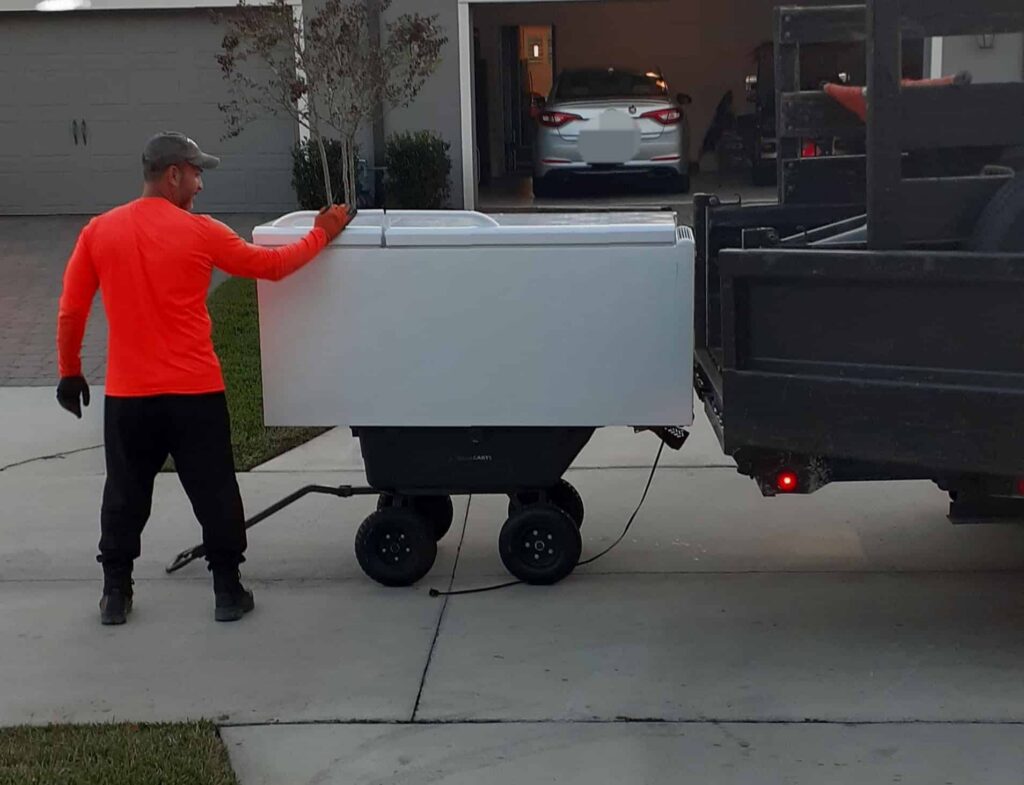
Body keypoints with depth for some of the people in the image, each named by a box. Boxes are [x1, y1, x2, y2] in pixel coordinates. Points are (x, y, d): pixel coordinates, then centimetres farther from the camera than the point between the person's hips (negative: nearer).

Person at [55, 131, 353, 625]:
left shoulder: (98, 232, 1)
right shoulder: (199, 232, -7)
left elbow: (70, 313, 4)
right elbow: (271, 266, 3)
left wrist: (69, 372, 16)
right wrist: (321, 235, 17)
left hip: (127, 393, 2)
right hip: (195, 391, -2)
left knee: (125, 494, 15)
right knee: (214, 492, 10)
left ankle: (115, 593, 21)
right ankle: (228, 590, 17)